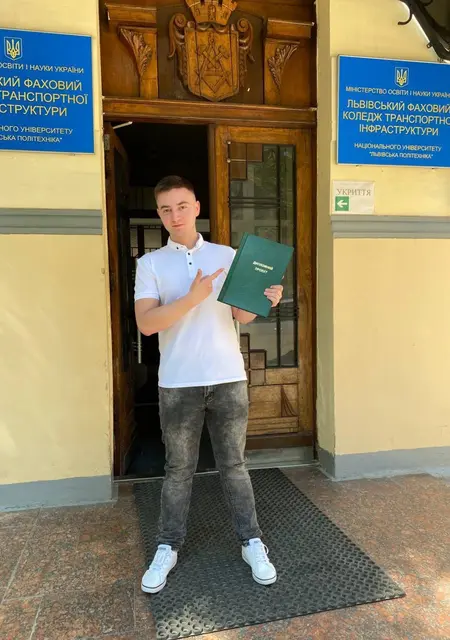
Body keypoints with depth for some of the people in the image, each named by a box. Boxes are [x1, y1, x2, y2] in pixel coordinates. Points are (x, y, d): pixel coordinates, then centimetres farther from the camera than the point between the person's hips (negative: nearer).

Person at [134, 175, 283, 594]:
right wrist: (192, 297, -22)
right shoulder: (149, 263, 2)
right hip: (177, 383, -1)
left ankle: (252, 542, 26)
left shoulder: (227, 256, 7)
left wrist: (264, 302, -14)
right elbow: (146, 323, -10)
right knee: (178, 468, 11)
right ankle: (168, 547, 28)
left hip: (228, 378, 1)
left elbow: (241, 316, 7)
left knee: (233, 464, 11)